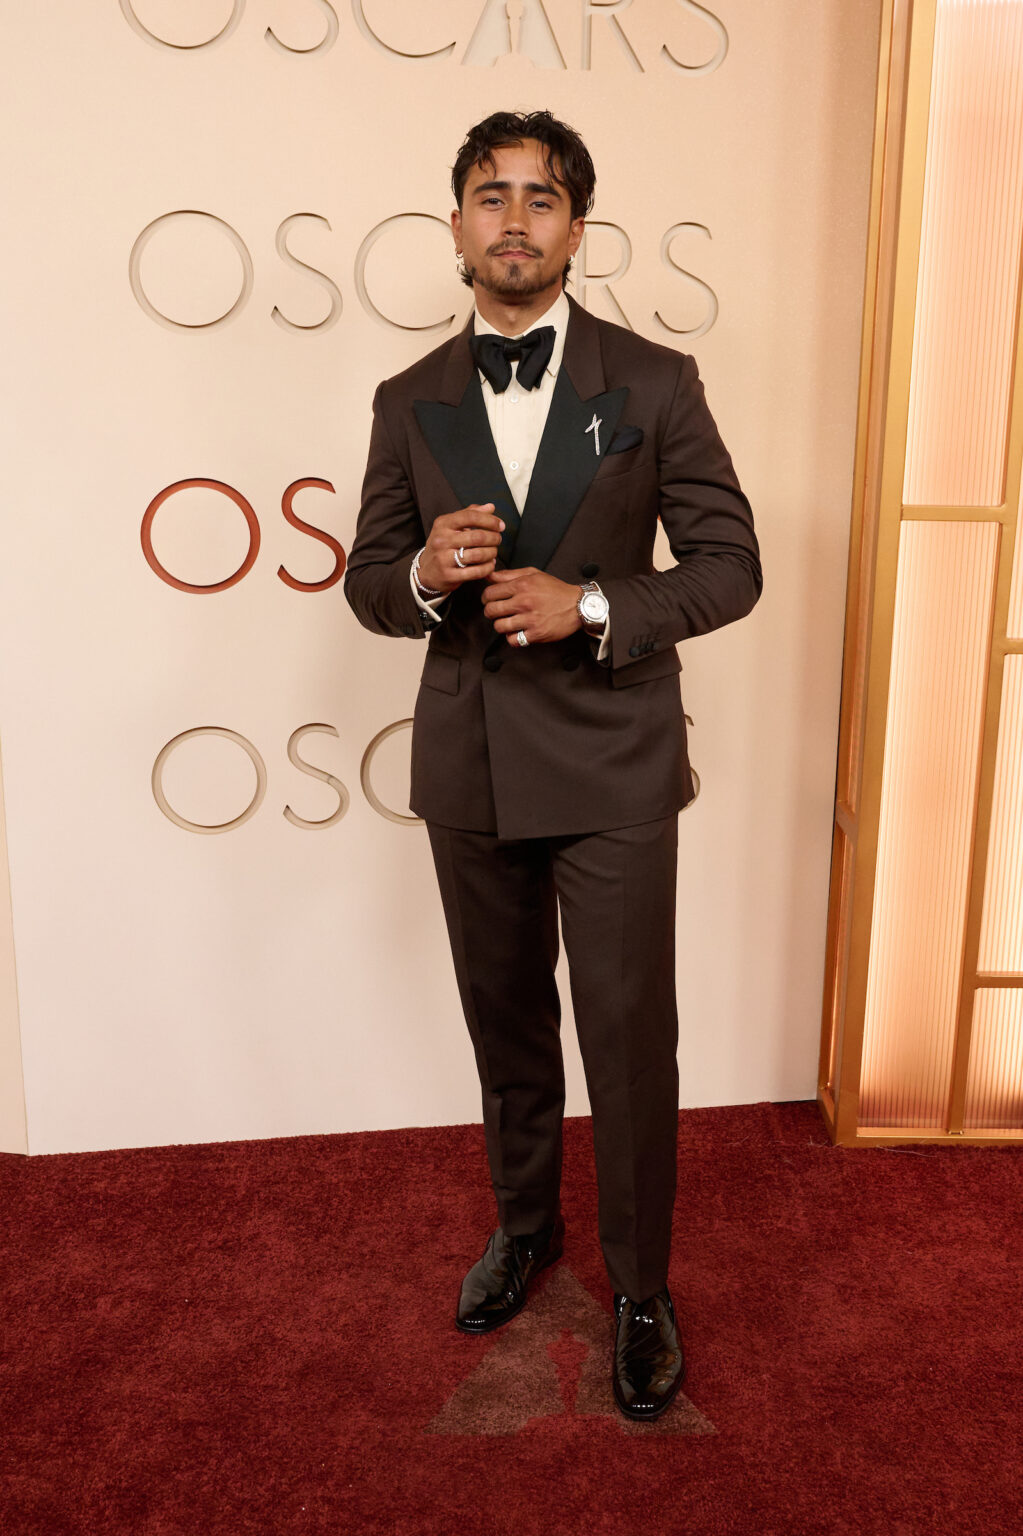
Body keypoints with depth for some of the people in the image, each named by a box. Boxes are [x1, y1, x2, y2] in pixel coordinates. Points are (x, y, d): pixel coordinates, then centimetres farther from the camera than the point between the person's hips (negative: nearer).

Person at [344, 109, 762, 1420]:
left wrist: (593, 608, -19)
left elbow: (730, 564, -3)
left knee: (630, 1041, 4)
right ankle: (525, 1225, 42)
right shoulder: (409, 402, 5)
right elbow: (368, 584, 9)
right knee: (506, 1028, 18)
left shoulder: (654, 383, -3)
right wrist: (425, 575, -15)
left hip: (610, 768, -3)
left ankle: (641, 1287, 26)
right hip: (468, 770, 3)